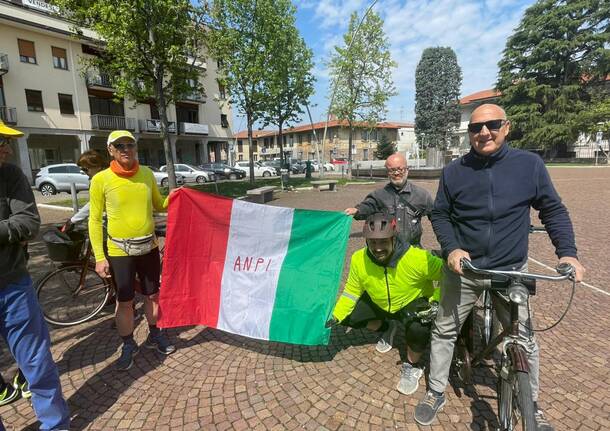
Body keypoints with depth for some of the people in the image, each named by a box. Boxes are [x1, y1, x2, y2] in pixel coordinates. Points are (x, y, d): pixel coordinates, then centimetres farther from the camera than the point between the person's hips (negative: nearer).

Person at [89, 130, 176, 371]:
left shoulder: (147, 173, 0)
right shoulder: (101, 179, -9)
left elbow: (158, 205, 12)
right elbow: (95, 220, -6)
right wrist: (99, 257, -8)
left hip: (149, 246, 3)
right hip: (119, 250, -3)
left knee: (153, 295, 15)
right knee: (124, 301, 9)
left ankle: (154, 336, 36)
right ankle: (128, 345, 30)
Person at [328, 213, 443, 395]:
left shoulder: (417, 258, -34)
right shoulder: (359, 259, -23)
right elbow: (351, 291, -10)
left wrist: (436, 301, -29)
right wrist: (336, 316, -18)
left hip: (413, 303, -4)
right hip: (379, 304, 4)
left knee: (418, 329, -34)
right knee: (347, 317, -6)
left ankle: (413, 367, 1)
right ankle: (388, 327, 21)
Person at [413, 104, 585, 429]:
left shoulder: (530, 164, -4)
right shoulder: (454, 171, -3)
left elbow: (553, 210, 4)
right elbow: (440, 215, 3)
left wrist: (567, 252, -8)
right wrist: (451, 248, -13)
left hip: (511, 271, 0)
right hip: (462, 269, 1)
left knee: (525, 339, 10)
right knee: (444, 331, 9)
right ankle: (436, 393, 29)